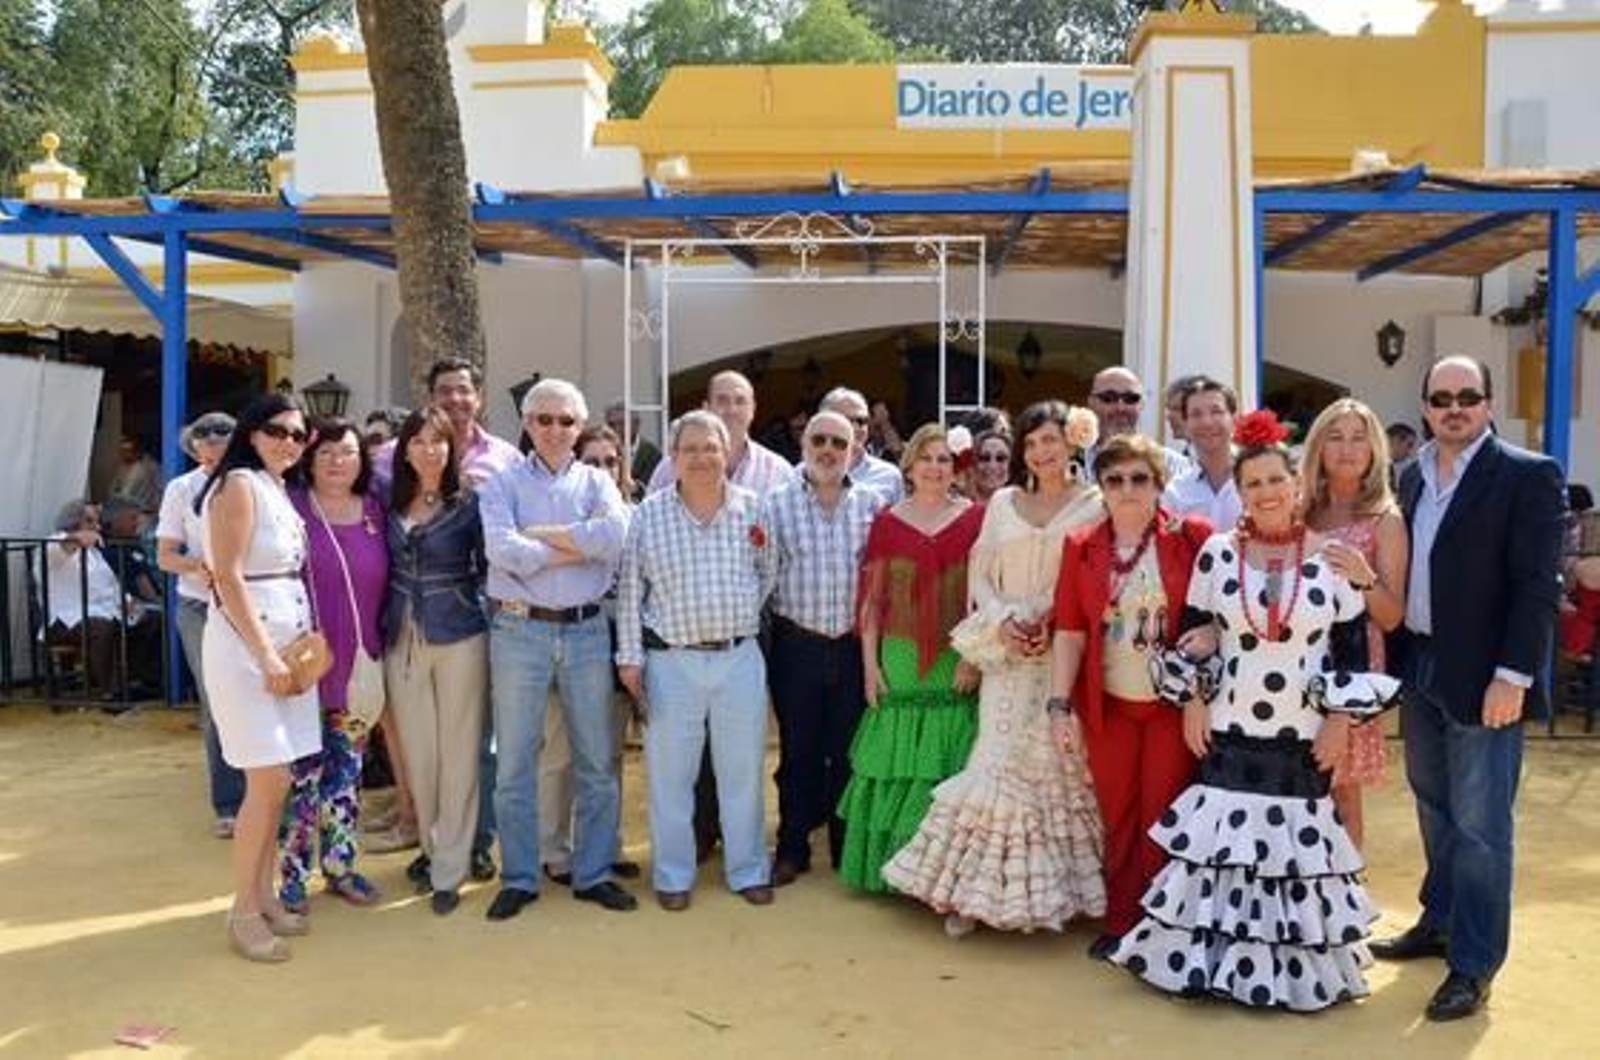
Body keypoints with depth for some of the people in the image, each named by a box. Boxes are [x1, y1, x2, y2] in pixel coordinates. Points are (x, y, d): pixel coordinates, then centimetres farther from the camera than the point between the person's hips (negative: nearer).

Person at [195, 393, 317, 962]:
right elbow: (227, 578, -16)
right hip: (247, 645, -8)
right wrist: (266, 656, -18)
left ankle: (263, 893, 21)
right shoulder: (239, 483, -9)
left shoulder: (281, 490, 16)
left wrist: (303, 644, 6)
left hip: (289, 643, 8)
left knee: (277, 781, 10)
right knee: (268, 782, -7)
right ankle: (243, 912, 4)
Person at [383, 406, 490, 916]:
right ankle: (433, 846, 27)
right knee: (417, 753, 9)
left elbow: (487, 567, 4)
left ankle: (449, 870, 9)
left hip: (459, 638, -3)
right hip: (402, 640, 3)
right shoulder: (390, 504, 6)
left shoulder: (469, 503, -2)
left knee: (458, 753, 1)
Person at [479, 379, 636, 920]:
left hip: (587, 630, 2)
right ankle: (518, 878, 19)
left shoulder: (596, 481, 8)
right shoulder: (502, 484, 3)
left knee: (597, 759, 8)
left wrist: (538, 534, -11)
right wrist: (579, 548, -11)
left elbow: (615, 535, -14)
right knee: (515, 761, 6)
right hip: (519, 629, -1)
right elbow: (503, 551, -15)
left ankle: (594, 873, 22)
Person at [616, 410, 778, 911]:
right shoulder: (650, 513, -3)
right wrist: (629, 657, -2)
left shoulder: (752, 508, 0)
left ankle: (747, 870, 25)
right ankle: (673, 875, 22)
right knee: (670, 772, 7)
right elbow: (630, 589, 0)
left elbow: (765, 574, 13)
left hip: (740, 658, 1)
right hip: (671, 660, -1)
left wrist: (743, 617, 6)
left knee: (743, 769, 10)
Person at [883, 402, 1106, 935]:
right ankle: (978, 889, 7)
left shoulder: (1094, 505, 2)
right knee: (998, 765, 1)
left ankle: (1054, 889, 13)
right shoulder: (1002, 503, 12)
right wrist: (1002, 621, -7)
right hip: (1006, 655, 2)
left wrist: (1055, 624, -15)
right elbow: (980, 573, 10)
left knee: (1059, 767, 0)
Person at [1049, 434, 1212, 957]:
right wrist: (1060, 706, -5)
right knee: (1117, 816, 10)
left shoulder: (1192, 537, -3)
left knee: (1162, 815, 6)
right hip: (1108, 706, 2)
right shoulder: (1081, 547, 3)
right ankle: (1119, 922, 23)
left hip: (1172, 702, -2)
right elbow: (1069, 631, 0)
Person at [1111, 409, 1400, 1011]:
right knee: (1220, 841, 4)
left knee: (1296, 843, 5)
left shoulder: (1329, 556, -1)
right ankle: (1212, 956, 18)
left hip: (1303, 737, 0)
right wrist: (1192, 702, 0)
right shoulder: (1217, 553, 0)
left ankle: (1296, 964, 20)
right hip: (1229, 731, 1)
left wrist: (1342, 719, -2)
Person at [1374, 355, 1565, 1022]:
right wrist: (1393, 659, 6)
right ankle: (1440, 923, 36)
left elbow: (1537, 586, -14)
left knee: (1478, 824, 1)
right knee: (1435, 809, 20)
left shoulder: (1527, 476, -10)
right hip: (1420, 668, 6)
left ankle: (1473, 964, 13)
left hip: (1482, 679, -6)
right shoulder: (1414, 476, 9)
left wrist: (1512, 677, -18)